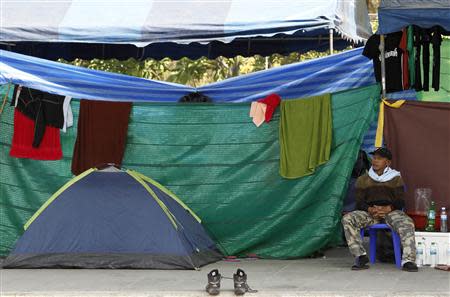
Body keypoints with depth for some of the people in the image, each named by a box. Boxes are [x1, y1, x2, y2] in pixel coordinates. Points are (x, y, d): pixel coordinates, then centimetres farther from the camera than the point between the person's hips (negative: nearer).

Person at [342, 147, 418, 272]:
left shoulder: (396, 179, 12)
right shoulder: (362, 180, 16)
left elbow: (400, 202, 3)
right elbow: (359, 202, 7)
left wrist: (388, 209, -20)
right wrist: (370, 209, -17)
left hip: (391, 211, -2)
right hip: (369, 213, 2)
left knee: (407, 223, -35)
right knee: (347, 219, -27)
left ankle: (408, 259, -42)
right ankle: (360, 256, -31)